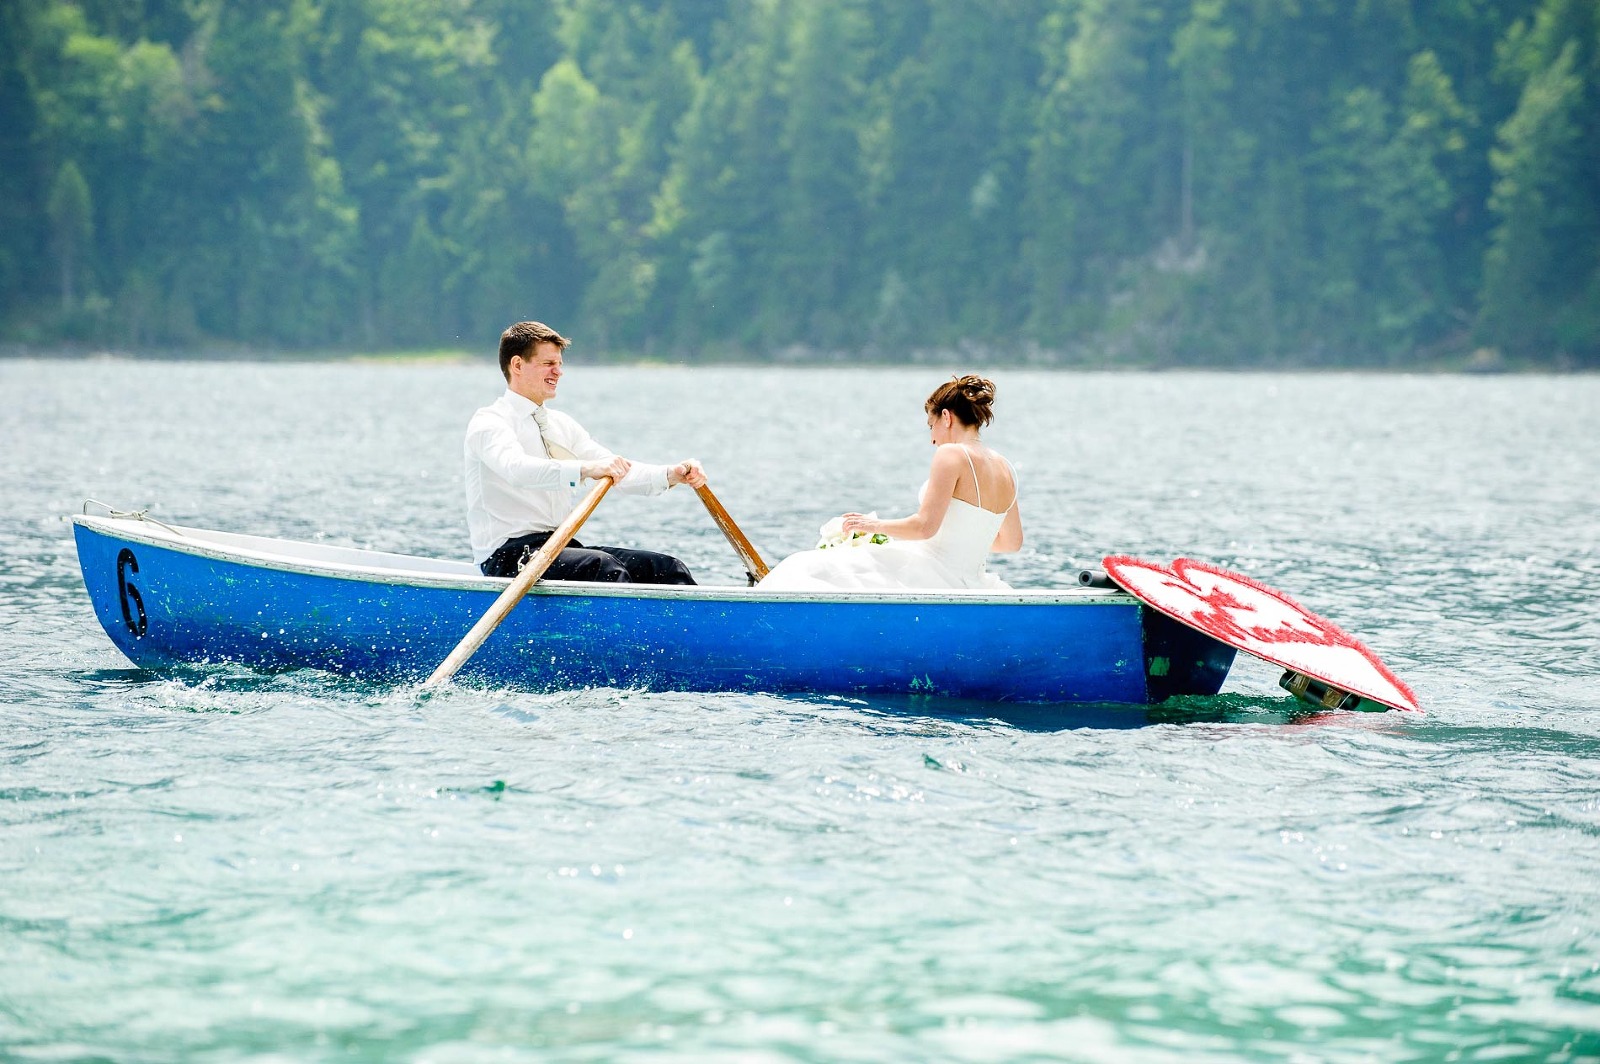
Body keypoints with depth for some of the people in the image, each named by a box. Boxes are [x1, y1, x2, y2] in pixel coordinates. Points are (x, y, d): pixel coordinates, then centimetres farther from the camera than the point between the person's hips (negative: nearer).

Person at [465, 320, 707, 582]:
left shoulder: (561, 425, 19)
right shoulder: (488, 423, -6)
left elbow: (617, 471, 10)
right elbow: (516, 469, -28)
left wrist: (671, 475, -9)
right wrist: (585, 469, -43)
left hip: (562, 548, 8)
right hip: (507, 556, -8)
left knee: (666, 567, -10)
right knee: (603, 565, -33)